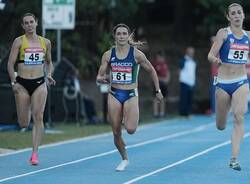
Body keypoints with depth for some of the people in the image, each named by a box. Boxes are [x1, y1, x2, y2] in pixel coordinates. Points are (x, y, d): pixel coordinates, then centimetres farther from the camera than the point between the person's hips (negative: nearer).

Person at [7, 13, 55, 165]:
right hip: (22, 83, -1)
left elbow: (49, 62, 22)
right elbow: (11, 64, -2)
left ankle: (35, 153, -10)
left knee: (38, 118, -12)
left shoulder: (45, 42, 8)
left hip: (39, 83, 1)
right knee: (23, 124, 3)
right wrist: (13, 82, -11)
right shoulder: (19, 41, -1)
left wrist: (49, 75, 3)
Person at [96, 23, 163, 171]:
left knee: (131, 129, -19)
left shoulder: (137, 54, -4)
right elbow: (99, 77, 4)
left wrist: (158, 90, 10)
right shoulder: (108, 55, 2)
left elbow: (151, 71, 8)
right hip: (114, 95, 2)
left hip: (131, 95, -2)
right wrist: (102, 79, -19)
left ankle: (131, 119, 18)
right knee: (116, 132, 2)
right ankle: (125, 159, 24)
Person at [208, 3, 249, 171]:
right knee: (221, 126, 9)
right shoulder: (223, 33, -4)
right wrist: (215, 60, -34)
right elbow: (211, 55, -14)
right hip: (223, 83, -1)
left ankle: (234, 159, -22)